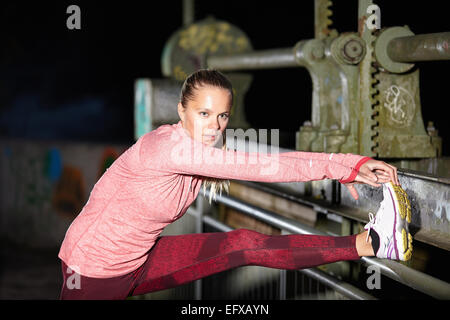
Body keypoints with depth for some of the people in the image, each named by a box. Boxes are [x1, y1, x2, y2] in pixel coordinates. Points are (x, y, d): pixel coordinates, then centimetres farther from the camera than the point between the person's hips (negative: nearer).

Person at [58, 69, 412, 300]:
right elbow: (257, 167, -30)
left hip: (141, 260, 7)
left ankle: (370, 243, -7)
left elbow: (273, 157, -10)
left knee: (245, 244, -4)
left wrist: (352, 163, -19)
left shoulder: (209, 148, -2)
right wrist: (339, 168, -27)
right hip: (93, 272, -6)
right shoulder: (168, 146, -30)